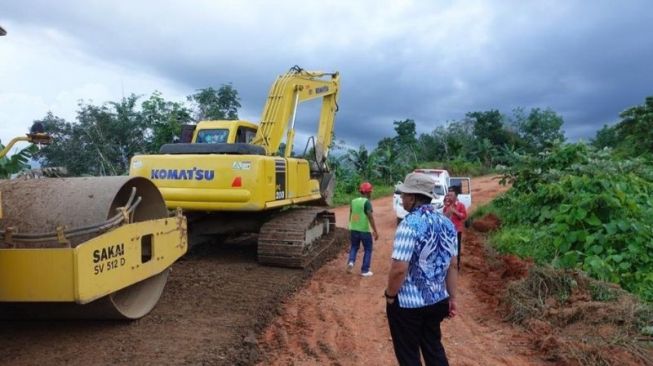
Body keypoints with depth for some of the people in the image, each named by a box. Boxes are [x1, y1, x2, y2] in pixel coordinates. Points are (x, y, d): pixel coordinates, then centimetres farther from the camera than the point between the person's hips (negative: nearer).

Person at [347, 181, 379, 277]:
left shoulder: (353, 201, 5)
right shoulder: (367, 202, -15)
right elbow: (371, 218, -19)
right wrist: (375, 231, -15)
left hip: (354, 229, 6)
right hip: (365, 230, -5)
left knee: (354, 247, 21)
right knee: (368, 250, 9)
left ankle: (351, 261, -2)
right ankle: (365, 271, 10)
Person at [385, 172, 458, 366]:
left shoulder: (410, 224, -22)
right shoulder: (446, 223, 1)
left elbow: (399, 269, -25)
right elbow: (450, 265, 7)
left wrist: (389, 295, -9)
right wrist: (452, 298, 15)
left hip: (407, 304, -7)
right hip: (437, 300, 7)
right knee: (434, 348, 24)